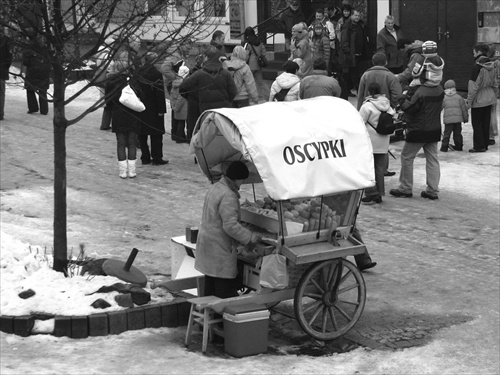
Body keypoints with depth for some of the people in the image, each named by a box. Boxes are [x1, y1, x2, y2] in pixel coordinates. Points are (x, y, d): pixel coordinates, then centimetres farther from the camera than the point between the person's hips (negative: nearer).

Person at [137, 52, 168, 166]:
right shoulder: (156, 73, -13)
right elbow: (160, 93, -15)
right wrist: (161, 109, -12)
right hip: (153, 109, -4)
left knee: (142, 135, 11)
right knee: (156, 134, 3)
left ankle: (145, 157, 14)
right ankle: (156, 158, 4)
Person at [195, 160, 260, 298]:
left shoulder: (215, 187, 10)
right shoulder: (228, 196, -21)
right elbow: (230, 226, -25)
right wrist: (250, 236, -14)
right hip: (220, 248, -10)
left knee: (210, 286, 16)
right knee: (226, 292, -5)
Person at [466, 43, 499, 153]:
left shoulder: (478, 66, -18)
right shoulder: (492, 66, 5)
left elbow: (474, 86, -18)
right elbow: (495, 83, 12)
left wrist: (469, 101, -13)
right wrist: (494, 96, 22)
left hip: (479, 99, -7)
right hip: (489, 99, 7)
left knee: (477, 123, 2)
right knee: (486, 122, 14)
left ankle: (479, 146, 3)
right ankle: (485, 144, 20)